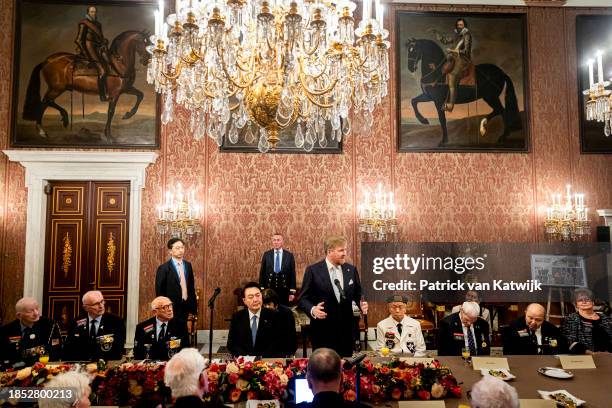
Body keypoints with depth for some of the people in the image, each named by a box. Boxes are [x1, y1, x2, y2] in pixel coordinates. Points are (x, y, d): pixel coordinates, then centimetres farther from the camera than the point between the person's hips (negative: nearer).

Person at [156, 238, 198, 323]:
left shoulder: (188, 265, 7)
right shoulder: (164, 268, -10)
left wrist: (194, 305, 9)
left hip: (186, 306, 5)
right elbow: (160, 292, -7)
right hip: (172, 308, -5)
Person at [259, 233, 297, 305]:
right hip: (269, 289, 1)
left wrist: (292, 292, -3)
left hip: (284, 289, -1)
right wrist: (261, 289, 0)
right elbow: (262, 272, 5)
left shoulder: (289, 255, 0)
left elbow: (292, 274, 0)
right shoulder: (266, 254, 4)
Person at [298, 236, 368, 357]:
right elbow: (303, 298, -4)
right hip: (323, 329, -3)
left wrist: (362, 304, -8)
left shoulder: (351, 270, 5)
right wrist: (312, 309, -22)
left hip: (346, 329, 3)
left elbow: (358, 294, 13)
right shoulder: (313, 270, -6)